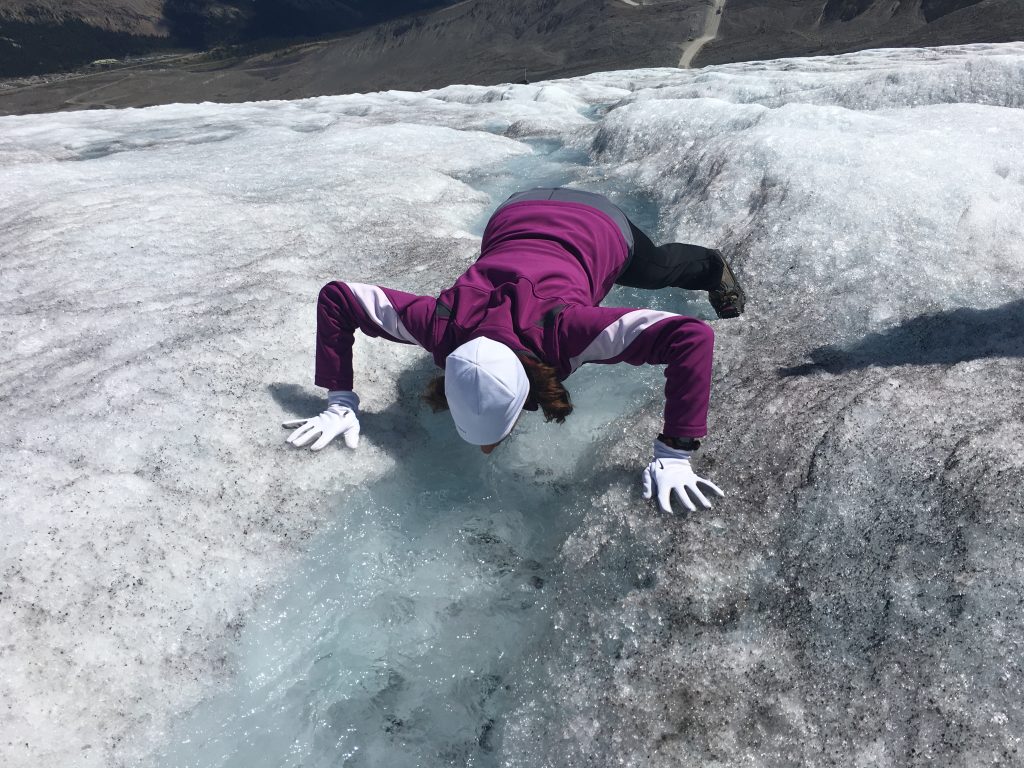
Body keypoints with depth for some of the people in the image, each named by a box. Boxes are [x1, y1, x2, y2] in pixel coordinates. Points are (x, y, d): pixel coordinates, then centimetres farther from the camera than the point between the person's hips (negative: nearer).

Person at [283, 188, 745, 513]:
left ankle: (713, 267, 65)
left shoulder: (563, 330, -50)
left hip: (600, 227, -2)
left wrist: (674, 455, -51)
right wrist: (340, 402, -30)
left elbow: (692, 338, -53)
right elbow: (335, 296, -28)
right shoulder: (441, 324, -39)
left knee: (658, 268, 33)